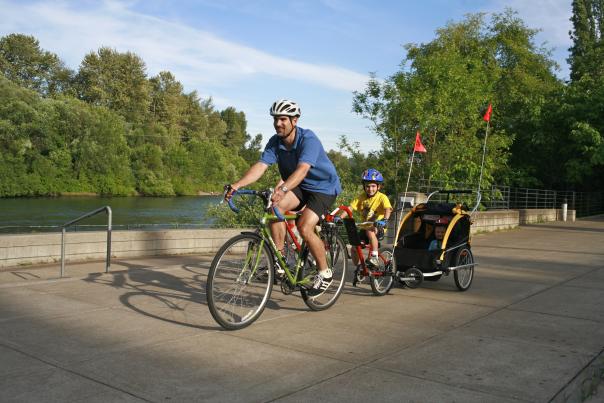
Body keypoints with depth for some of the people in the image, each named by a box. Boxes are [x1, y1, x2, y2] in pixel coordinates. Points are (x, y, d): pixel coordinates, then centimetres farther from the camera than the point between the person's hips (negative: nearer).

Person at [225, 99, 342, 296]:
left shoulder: (308, 139, -26)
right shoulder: (275, 142, -8)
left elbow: (302, 169, -42)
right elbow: (260, 166, -20)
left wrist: (283, 189, -59)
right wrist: (237, 184, -36)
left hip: (324, 186, -6)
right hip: (300, 186, 6)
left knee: (304, 227, -24)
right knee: (275, 207, -22)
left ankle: (325, 273, -3)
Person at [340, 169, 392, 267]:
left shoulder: (382, 197, -13)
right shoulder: (362, 197, -2)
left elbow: (388, 209, -28)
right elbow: (350, 207, -10)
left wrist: (384, 220, -48)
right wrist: (340, 217, -26)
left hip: (377, 228, -4)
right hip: (364, 227, 4)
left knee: (370, 231, -38)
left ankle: (374, 256, -25)